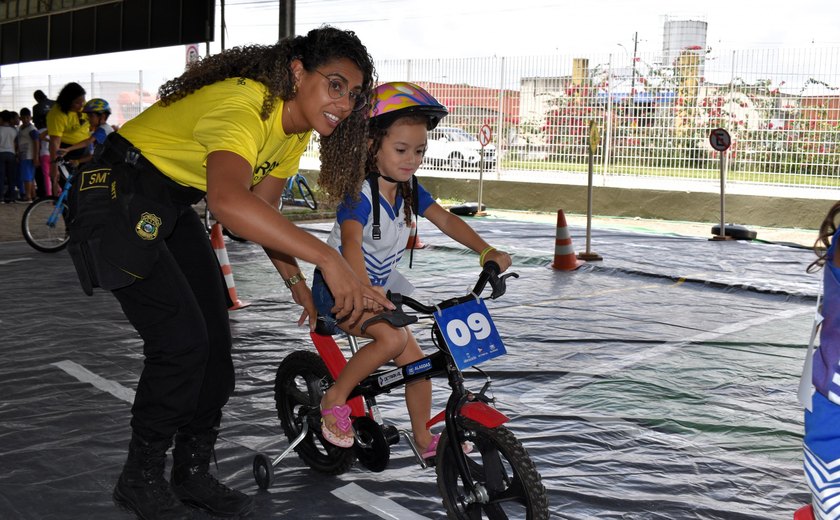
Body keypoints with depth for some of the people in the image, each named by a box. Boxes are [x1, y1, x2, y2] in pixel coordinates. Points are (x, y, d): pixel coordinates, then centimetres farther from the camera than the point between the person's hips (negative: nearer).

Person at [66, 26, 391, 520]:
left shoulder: (295, 128, -3)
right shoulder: (243, 105, -32)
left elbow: (263, 211, 7)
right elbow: (228, 201, -52)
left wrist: (296, 281, -3)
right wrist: (328, 257, -55)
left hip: (172, 206, 9)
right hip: (119, 196, -9)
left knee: (215, 338, 4)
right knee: (182, 340, -14)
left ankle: (193, 473, 19)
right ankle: (141, 478, 6)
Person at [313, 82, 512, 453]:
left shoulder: (410, 190, -3)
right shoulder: (360, 195, -26)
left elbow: (445, 220, -2)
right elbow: (351, 241, -41)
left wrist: (486, 251, -16)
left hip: (379, 285, 8)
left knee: (414, 359, 4)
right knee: (393, 338, -29)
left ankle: (423, 438, 20)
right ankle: (334, 400, -10)